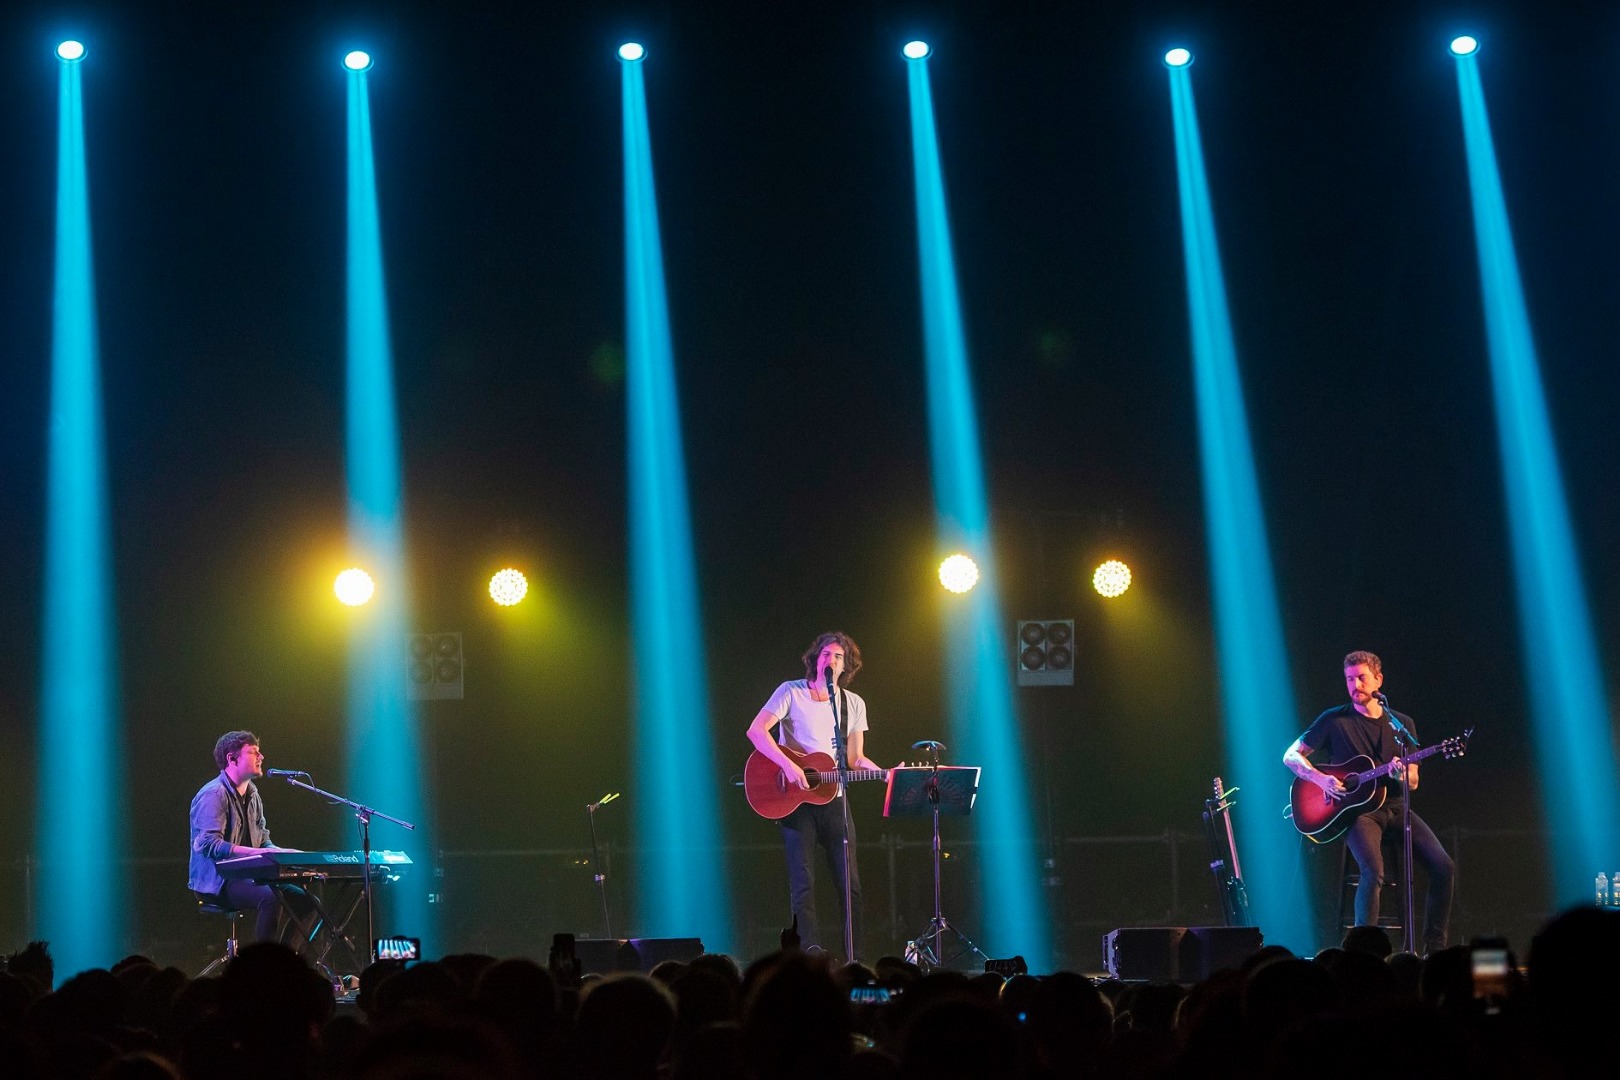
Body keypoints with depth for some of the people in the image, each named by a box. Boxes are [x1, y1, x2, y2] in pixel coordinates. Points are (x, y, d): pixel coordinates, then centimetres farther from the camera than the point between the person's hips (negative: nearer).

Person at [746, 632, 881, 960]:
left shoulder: (854, 704, 13)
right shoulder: (792, 692, -1)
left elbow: (855, 758, 16)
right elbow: (756, 730, -11)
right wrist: (788, 765, -22)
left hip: (833, 798, 4)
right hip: (795, 798, -4)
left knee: (850, 882, -1)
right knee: (803, 882, -6)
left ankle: (855, 960, 4)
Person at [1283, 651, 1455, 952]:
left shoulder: (1402, 723, 11)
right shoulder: (1334, 720, 2)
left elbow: (1413, 783, 13)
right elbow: (1291, 756, 4)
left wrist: (1401, 773, -12)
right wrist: (1320, 779, -14)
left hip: (1394, 807, 4)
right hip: (1356, 811, -4)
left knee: (1444, 867, -15)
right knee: (1374, 871, -32)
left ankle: (1434, 949, -5)